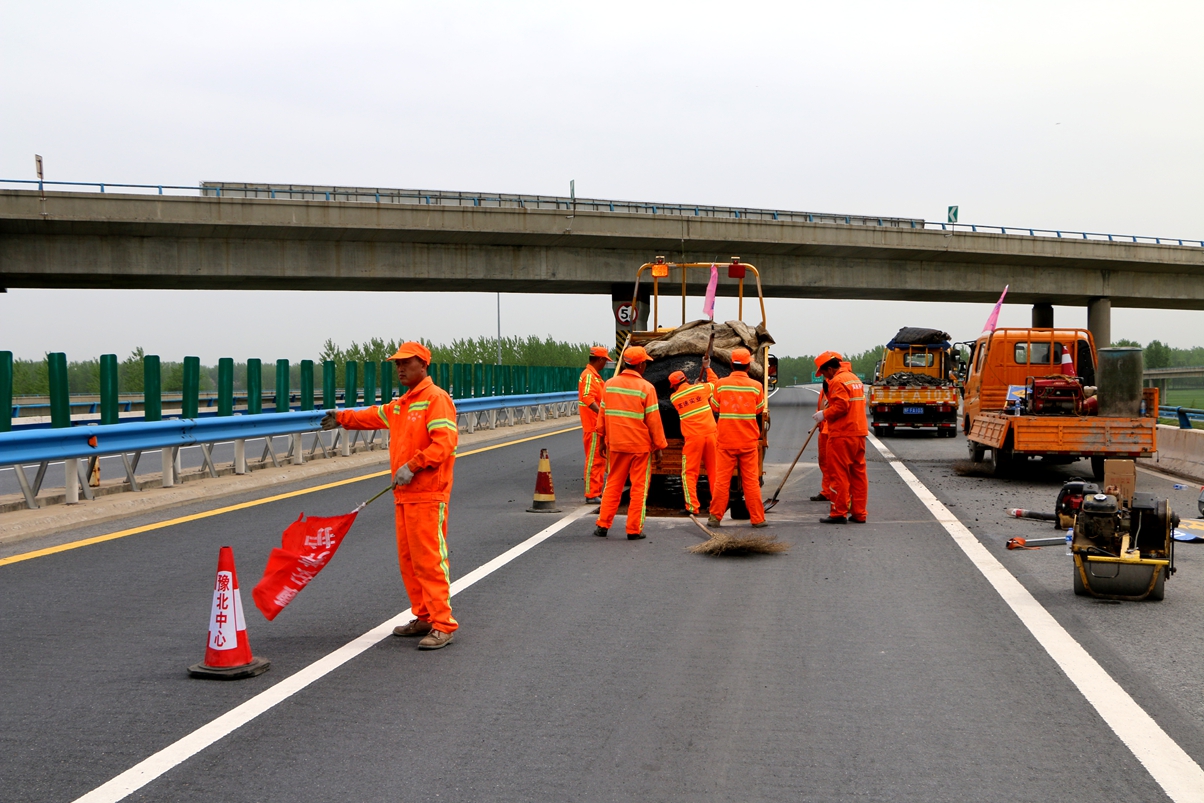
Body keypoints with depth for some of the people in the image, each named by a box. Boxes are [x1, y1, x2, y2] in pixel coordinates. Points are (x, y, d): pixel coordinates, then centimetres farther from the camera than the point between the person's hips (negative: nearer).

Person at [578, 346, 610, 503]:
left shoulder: (595, 375, 17)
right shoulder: (589, 375, -15)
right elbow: (588, 399, -29)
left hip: (599, 426, 10)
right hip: (593, 426, -10)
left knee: (600, 459, 15)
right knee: (594, 460, -7)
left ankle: (597, 492, 22)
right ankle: (591, 495, -5)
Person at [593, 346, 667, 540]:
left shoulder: (609, 384, 3)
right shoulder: (646, 387, -10)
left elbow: (603, 415, 10)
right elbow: (653, 420, -9)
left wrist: (603, 438, 21)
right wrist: (659, 446, -1)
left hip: (616, 444, 4)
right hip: (640, 445, -4)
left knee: (613, 484, 13)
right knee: (639, 487, 4)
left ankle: (603, 525, 13)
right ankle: (634, 530, 6)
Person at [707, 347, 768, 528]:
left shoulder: (721, 384, -7)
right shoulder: (756, 386, -6)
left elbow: (715, 407, 7)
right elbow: (759, 410, 8)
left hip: (726, 440, 0)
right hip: (749, 441, 0)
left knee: (722, 479, 4)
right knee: (751, 480, 5)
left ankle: (715, 517, 7)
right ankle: (757, 518, 8)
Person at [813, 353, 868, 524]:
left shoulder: (838, 381, -12)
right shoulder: (855, 379, 18)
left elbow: (841, 406, -21)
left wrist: (824, 414, -8)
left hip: (842, 435, -9)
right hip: (859, 433, 9)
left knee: (838, 474, -3)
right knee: (858, 473, 9)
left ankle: (839, 513, -2)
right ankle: (859, 513, 12)